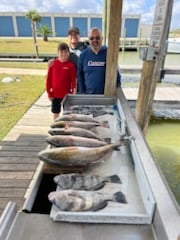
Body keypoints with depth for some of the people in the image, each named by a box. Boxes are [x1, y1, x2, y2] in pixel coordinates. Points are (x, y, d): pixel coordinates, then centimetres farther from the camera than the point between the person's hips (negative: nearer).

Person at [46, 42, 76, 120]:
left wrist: (72, 93, -8)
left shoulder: (71, 65, -8)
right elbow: (48, 79, 0)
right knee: (55, 113, 16)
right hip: (55, 94, 2)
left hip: (67, 95, -1)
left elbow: (73, 81, -5)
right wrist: (49, 93, -1)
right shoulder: (53, 64, -4)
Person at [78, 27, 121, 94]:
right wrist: (82, 92, 1)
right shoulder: (83, 54, -1)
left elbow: (116, 75, -1)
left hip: (105, 95, -1)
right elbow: (80, 75, 5)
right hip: (88, 94, 2)